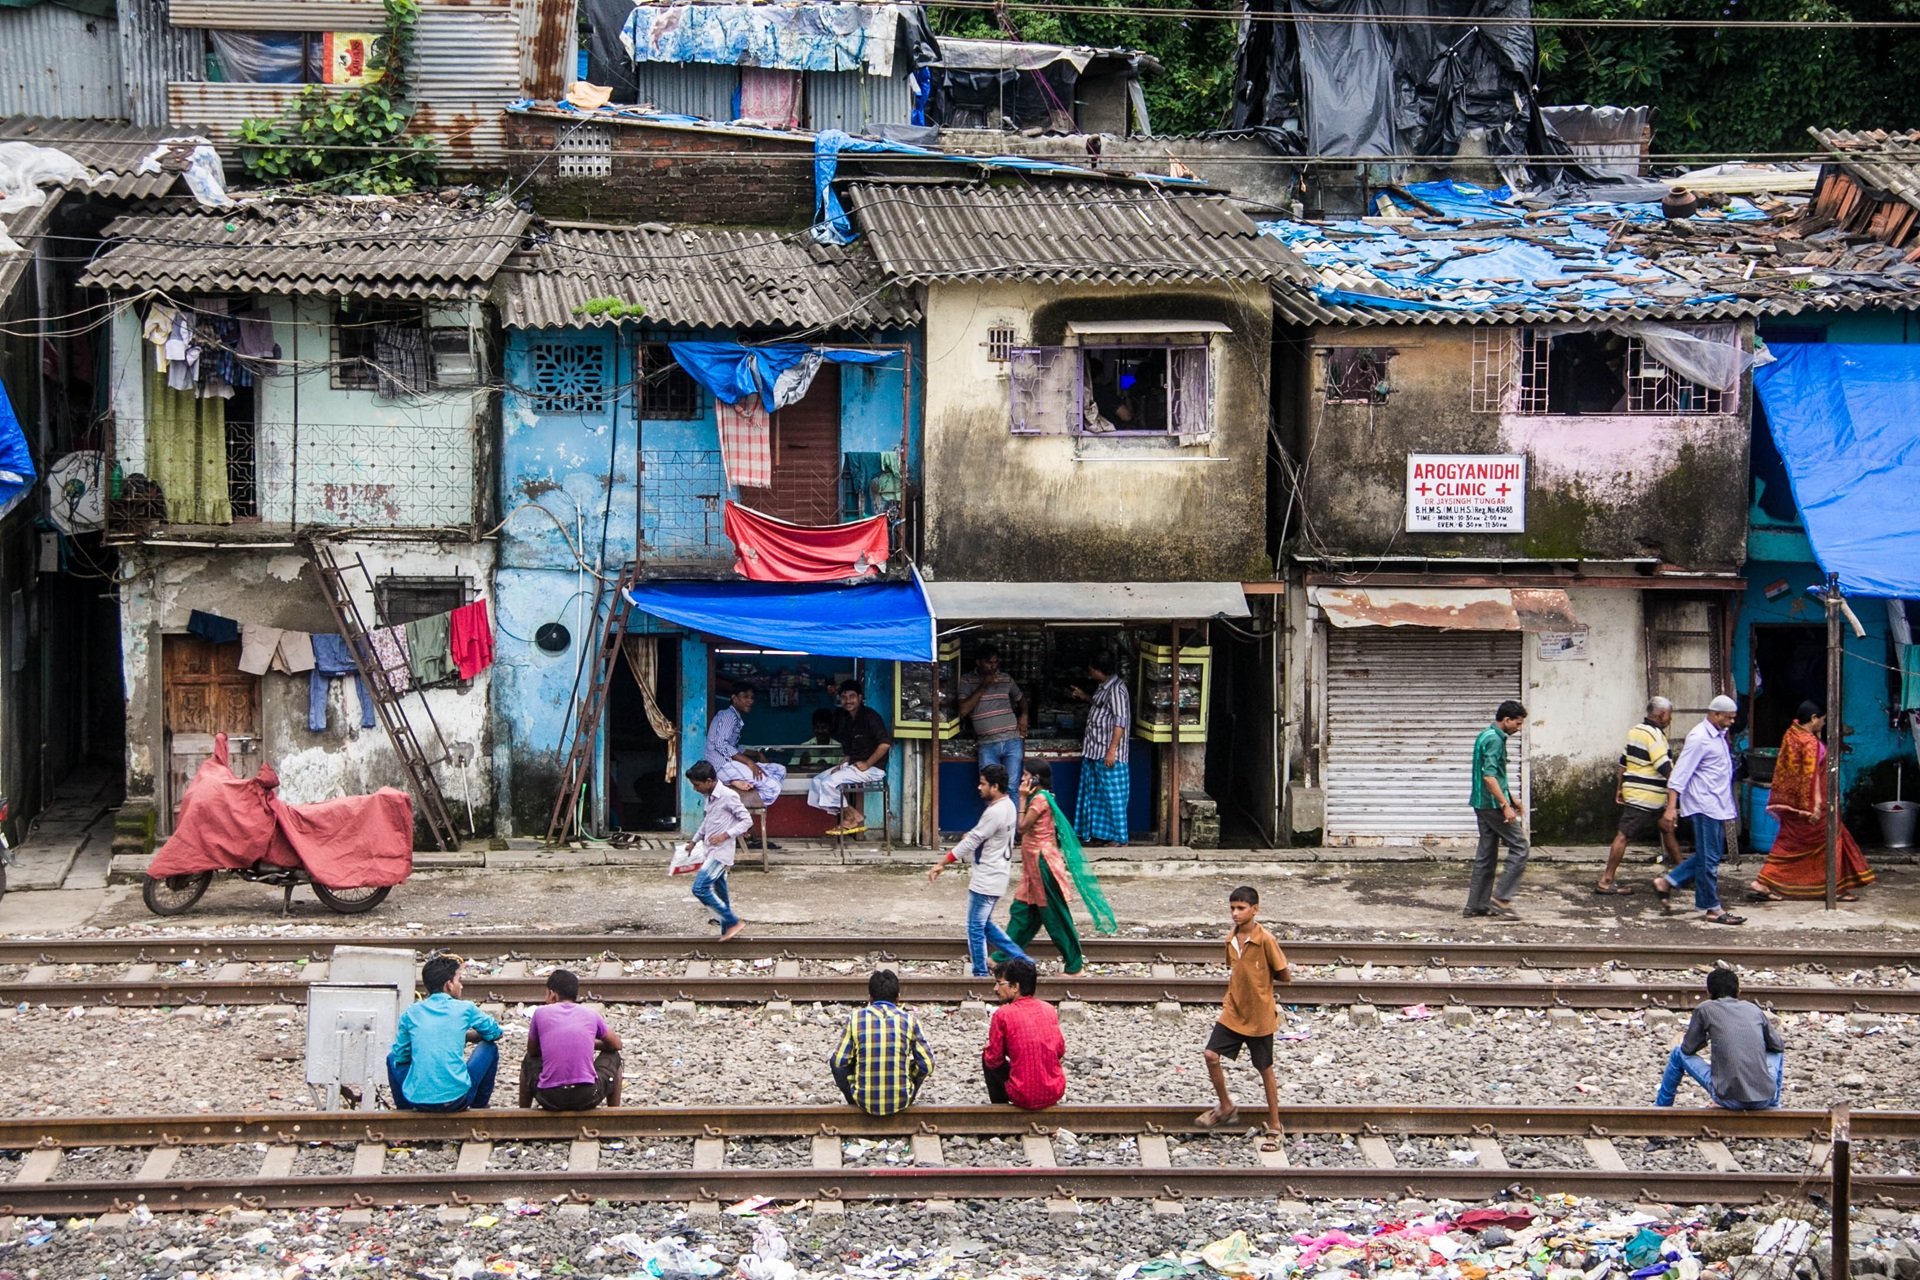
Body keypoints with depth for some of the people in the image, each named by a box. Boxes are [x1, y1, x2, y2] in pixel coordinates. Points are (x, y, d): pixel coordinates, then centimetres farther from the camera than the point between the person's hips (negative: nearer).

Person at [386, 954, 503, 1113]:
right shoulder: (465, 1009, 1)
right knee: (490, 1048, 22)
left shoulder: (411, 1012, 5)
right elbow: (496, 1032, 18)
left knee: (393, 1057, 32)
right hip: (456, 1099, -2)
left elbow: (400, 1055, 12)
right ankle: (479, 1107, 30)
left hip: (417, 1099, 2)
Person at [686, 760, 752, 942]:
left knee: (700, 888, -16)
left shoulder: (728, 796, -15)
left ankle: (733, 922, -11)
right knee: (720, 892, 11)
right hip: (712, 852, 9)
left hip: (721, 852, -9)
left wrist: (725, 835, -23)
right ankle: (728, 930, 18)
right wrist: (695, 841, 27)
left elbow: (747, 820, -14)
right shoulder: (710, 797, 11)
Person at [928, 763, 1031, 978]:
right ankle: (1022, 960, 19)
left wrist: (941, 864, -15)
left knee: (976, 928, 1)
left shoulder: (995, 813, -22)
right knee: (985, 925, 19)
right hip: (994, 876, 10)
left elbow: (971, 841, -20)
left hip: (986, 879, -10)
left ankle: (981, 974, 8)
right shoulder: (1007, 806, 8)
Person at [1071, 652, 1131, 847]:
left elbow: (1120, 721, -21)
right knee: (1096, 794, 13)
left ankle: (1118, 837, 0)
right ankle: (1099, 834, 20)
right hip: (1094, 752, 10)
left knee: (1112, 794, -5)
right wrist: (1086, 698, 25)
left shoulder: (1116, 688, -17)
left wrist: (1112, 750, -24)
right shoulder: (1103, 687, 12)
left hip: (1108, 754, -10)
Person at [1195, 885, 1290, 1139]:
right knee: (1212, 1055, -3)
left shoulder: (1265, 940, -18)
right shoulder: (1231, 940, 2)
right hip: (1233, 1012, 6)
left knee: (1265, 1070, 6)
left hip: (1259, 1017, -6)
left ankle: (1274, 1126, 18)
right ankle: (1226, 1107, 19)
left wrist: (1262, 975, -7)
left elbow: (1284, 975, -13)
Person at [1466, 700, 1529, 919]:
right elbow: (1489, 776, -25)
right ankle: (1501, 898, -6)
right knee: (1519, 847, -5)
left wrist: (1511, 799, 28)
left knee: (1486, 854, 13)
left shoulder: (1486, 736, 15)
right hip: (1493, 803, -10)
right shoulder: (1494, 740, -17)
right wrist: (1505, 805, -25)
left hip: (1483, 804, 10)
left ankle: (1476, 904, 15)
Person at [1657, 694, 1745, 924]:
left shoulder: (1719, 736, 14)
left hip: (1717, 806, 10)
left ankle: (1667, 882, 20)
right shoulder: (1699, 738, -15)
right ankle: (1711, 909, 4)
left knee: (1710, 855, 14)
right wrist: (1671, 807, -23)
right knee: (1709, 858, -3)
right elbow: (1680, 774, -18)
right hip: (1704, 805, -10)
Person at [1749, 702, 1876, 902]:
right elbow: (1812, 775, -22)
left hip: (1790, 801, 8)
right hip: (1807, 801, -8)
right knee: (1828, 839, 6)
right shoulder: (1810, 742, -19)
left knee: (1788, 844, 13)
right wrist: (1816, 805, -22)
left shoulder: (1791, 735, 6)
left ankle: (1762, 884, 7)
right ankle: (1835, 887, 13)